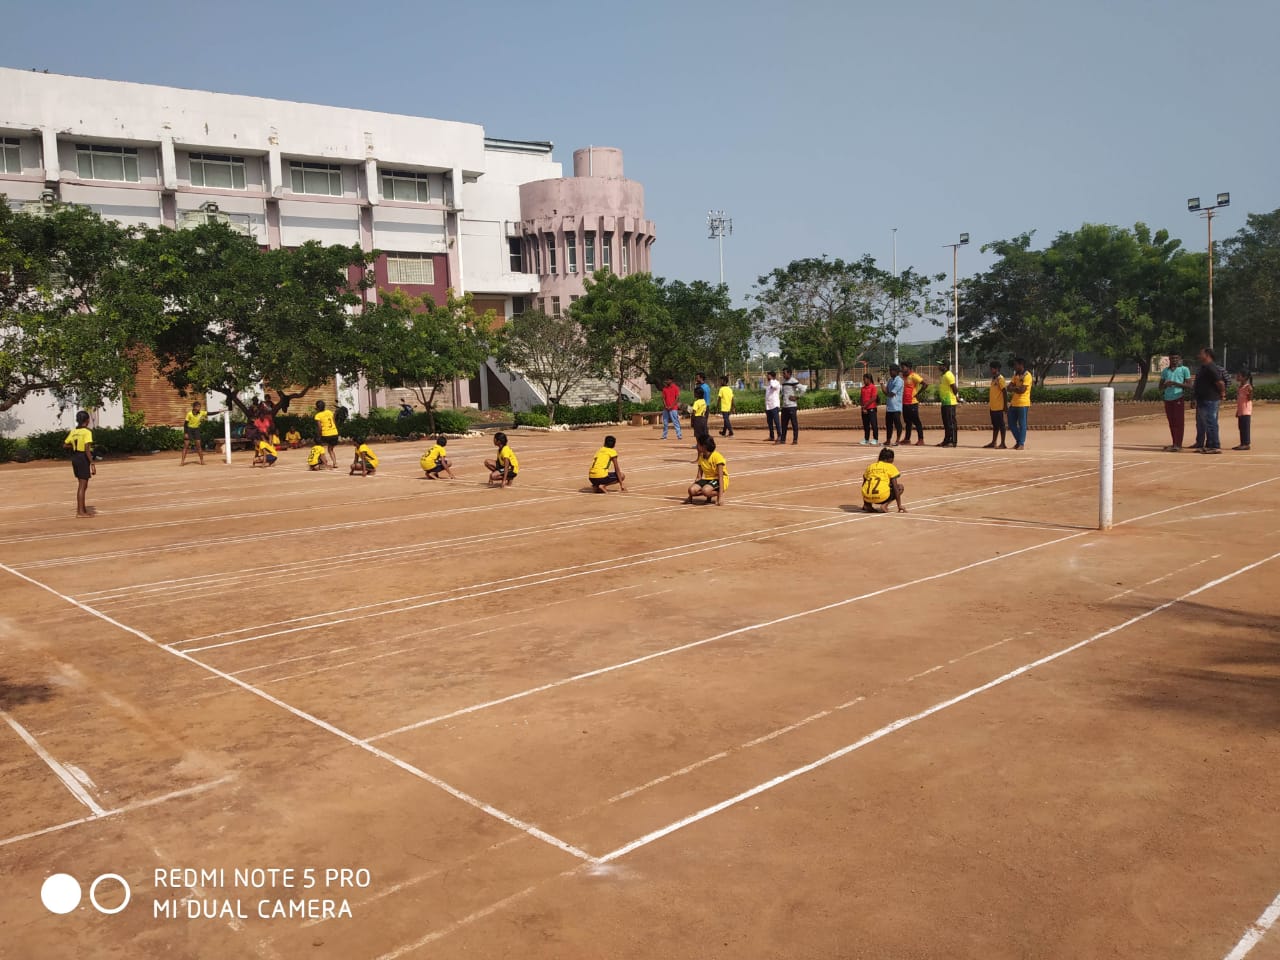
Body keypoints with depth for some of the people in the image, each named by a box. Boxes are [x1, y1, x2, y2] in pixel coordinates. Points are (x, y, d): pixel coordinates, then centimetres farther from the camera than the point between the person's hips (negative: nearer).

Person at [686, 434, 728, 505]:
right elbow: (699, 476, 6)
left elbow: (720, 477, -22)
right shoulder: (701, 457, 2)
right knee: (692, 490, -25)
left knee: (705, 490, -37)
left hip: (718, 480, -5)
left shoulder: (717, 457, -18)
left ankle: (718, 494, -7)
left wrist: (721, 496, -29)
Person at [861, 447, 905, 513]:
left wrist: (865, 503, 41)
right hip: (882, 497, -5)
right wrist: (899, 506, 9)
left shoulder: (870, 467, 24)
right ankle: (884, 505, 0)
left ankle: (868, 506, 11)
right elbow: (895, 488, 5)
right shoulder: (891, 467, 11)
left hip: (867, 497, 5)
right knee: (900, 487, 19)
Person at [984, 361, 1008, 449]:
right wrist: (989, 402, 20)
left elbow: (1004, 392, -15)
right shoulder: (993, 379, 15)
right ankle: (993, 443, 18)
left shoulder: (1000, 378, -12)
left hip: (999, 407, -9)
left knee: (1000, 425, -4)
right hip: (993, 407, 9)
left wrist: (1005, 405, -18)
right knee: (995, 425, 13)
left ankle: (1003, 444, -1)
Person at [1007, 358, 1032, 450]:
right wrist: (1016, 389, -12)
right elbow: (1009, 387, 7)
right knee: (1011, 424, 9)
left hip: (1023, 404, -8)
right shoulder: (1016, 375, 15)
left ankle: (1022, 444, 3)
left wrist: (1013, 388, -3)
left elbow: (1022, 390, -18)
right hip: (1013, 403, 8)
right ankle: (1018, 441, 22)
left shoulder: (1027, 375, -11)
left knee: (1022, 424, -2)